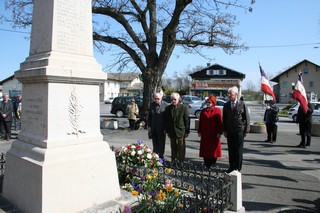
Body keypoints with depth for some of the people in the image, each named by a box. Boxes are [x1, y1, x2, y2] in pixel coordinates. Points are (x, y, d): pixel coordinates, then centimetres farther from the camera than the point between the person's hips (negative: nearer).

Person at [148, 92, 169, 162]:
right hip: (153, 128, 4)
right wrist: (149, 126, 5)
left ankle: (161, 157, 15)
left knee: (161, 143, 5)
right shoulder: (152, 104, 5)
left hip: (161, 128, -4)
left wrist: (165, 128, -10)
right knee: (155, 143, 11)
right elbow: (149, 116, 10)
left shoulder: (165, 105, -10)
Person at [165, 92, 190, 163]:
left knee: (181, 148, 4)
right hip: (172, 132, 4)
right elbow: (166, 120, 8)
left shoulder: (183, 108, -7)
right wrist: (167, 131, 6)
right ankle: (173, 161, 27)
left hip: (181, 131, -3)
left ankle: (181, 162, 15)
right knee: (173, 148, 15)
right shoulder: (168, 108, 3)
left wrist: (187, 131, -5)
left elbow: (187, 120, -5)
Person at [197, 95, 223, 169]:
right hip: (205, 135, 3)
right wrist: (199, 131, 4)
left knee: (213, 150, 5)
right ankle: (206, 166, 15)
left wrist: (219, 132, -8)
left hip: (214, 135, -3)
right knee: (205, 150, 5)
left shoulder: (217, 111, -1)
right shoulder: (203, 111, 8)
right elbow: (200, 122, 9)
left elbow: (220, 122, -4)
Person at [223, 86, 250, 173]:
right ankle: (231, 166, 18)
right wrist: (224, 130, 5)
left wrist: (246, 130, -5)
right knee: (230, 150, 8)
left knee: (238, 150, 3)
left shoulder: (242, 105, -3)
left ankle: (238, 167, 13)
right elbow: (224, 118, 10)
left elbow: (247, 118, -2)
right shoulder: (226, 105, 8)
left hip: (239, 131, -3)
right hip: (229, 131, 3)